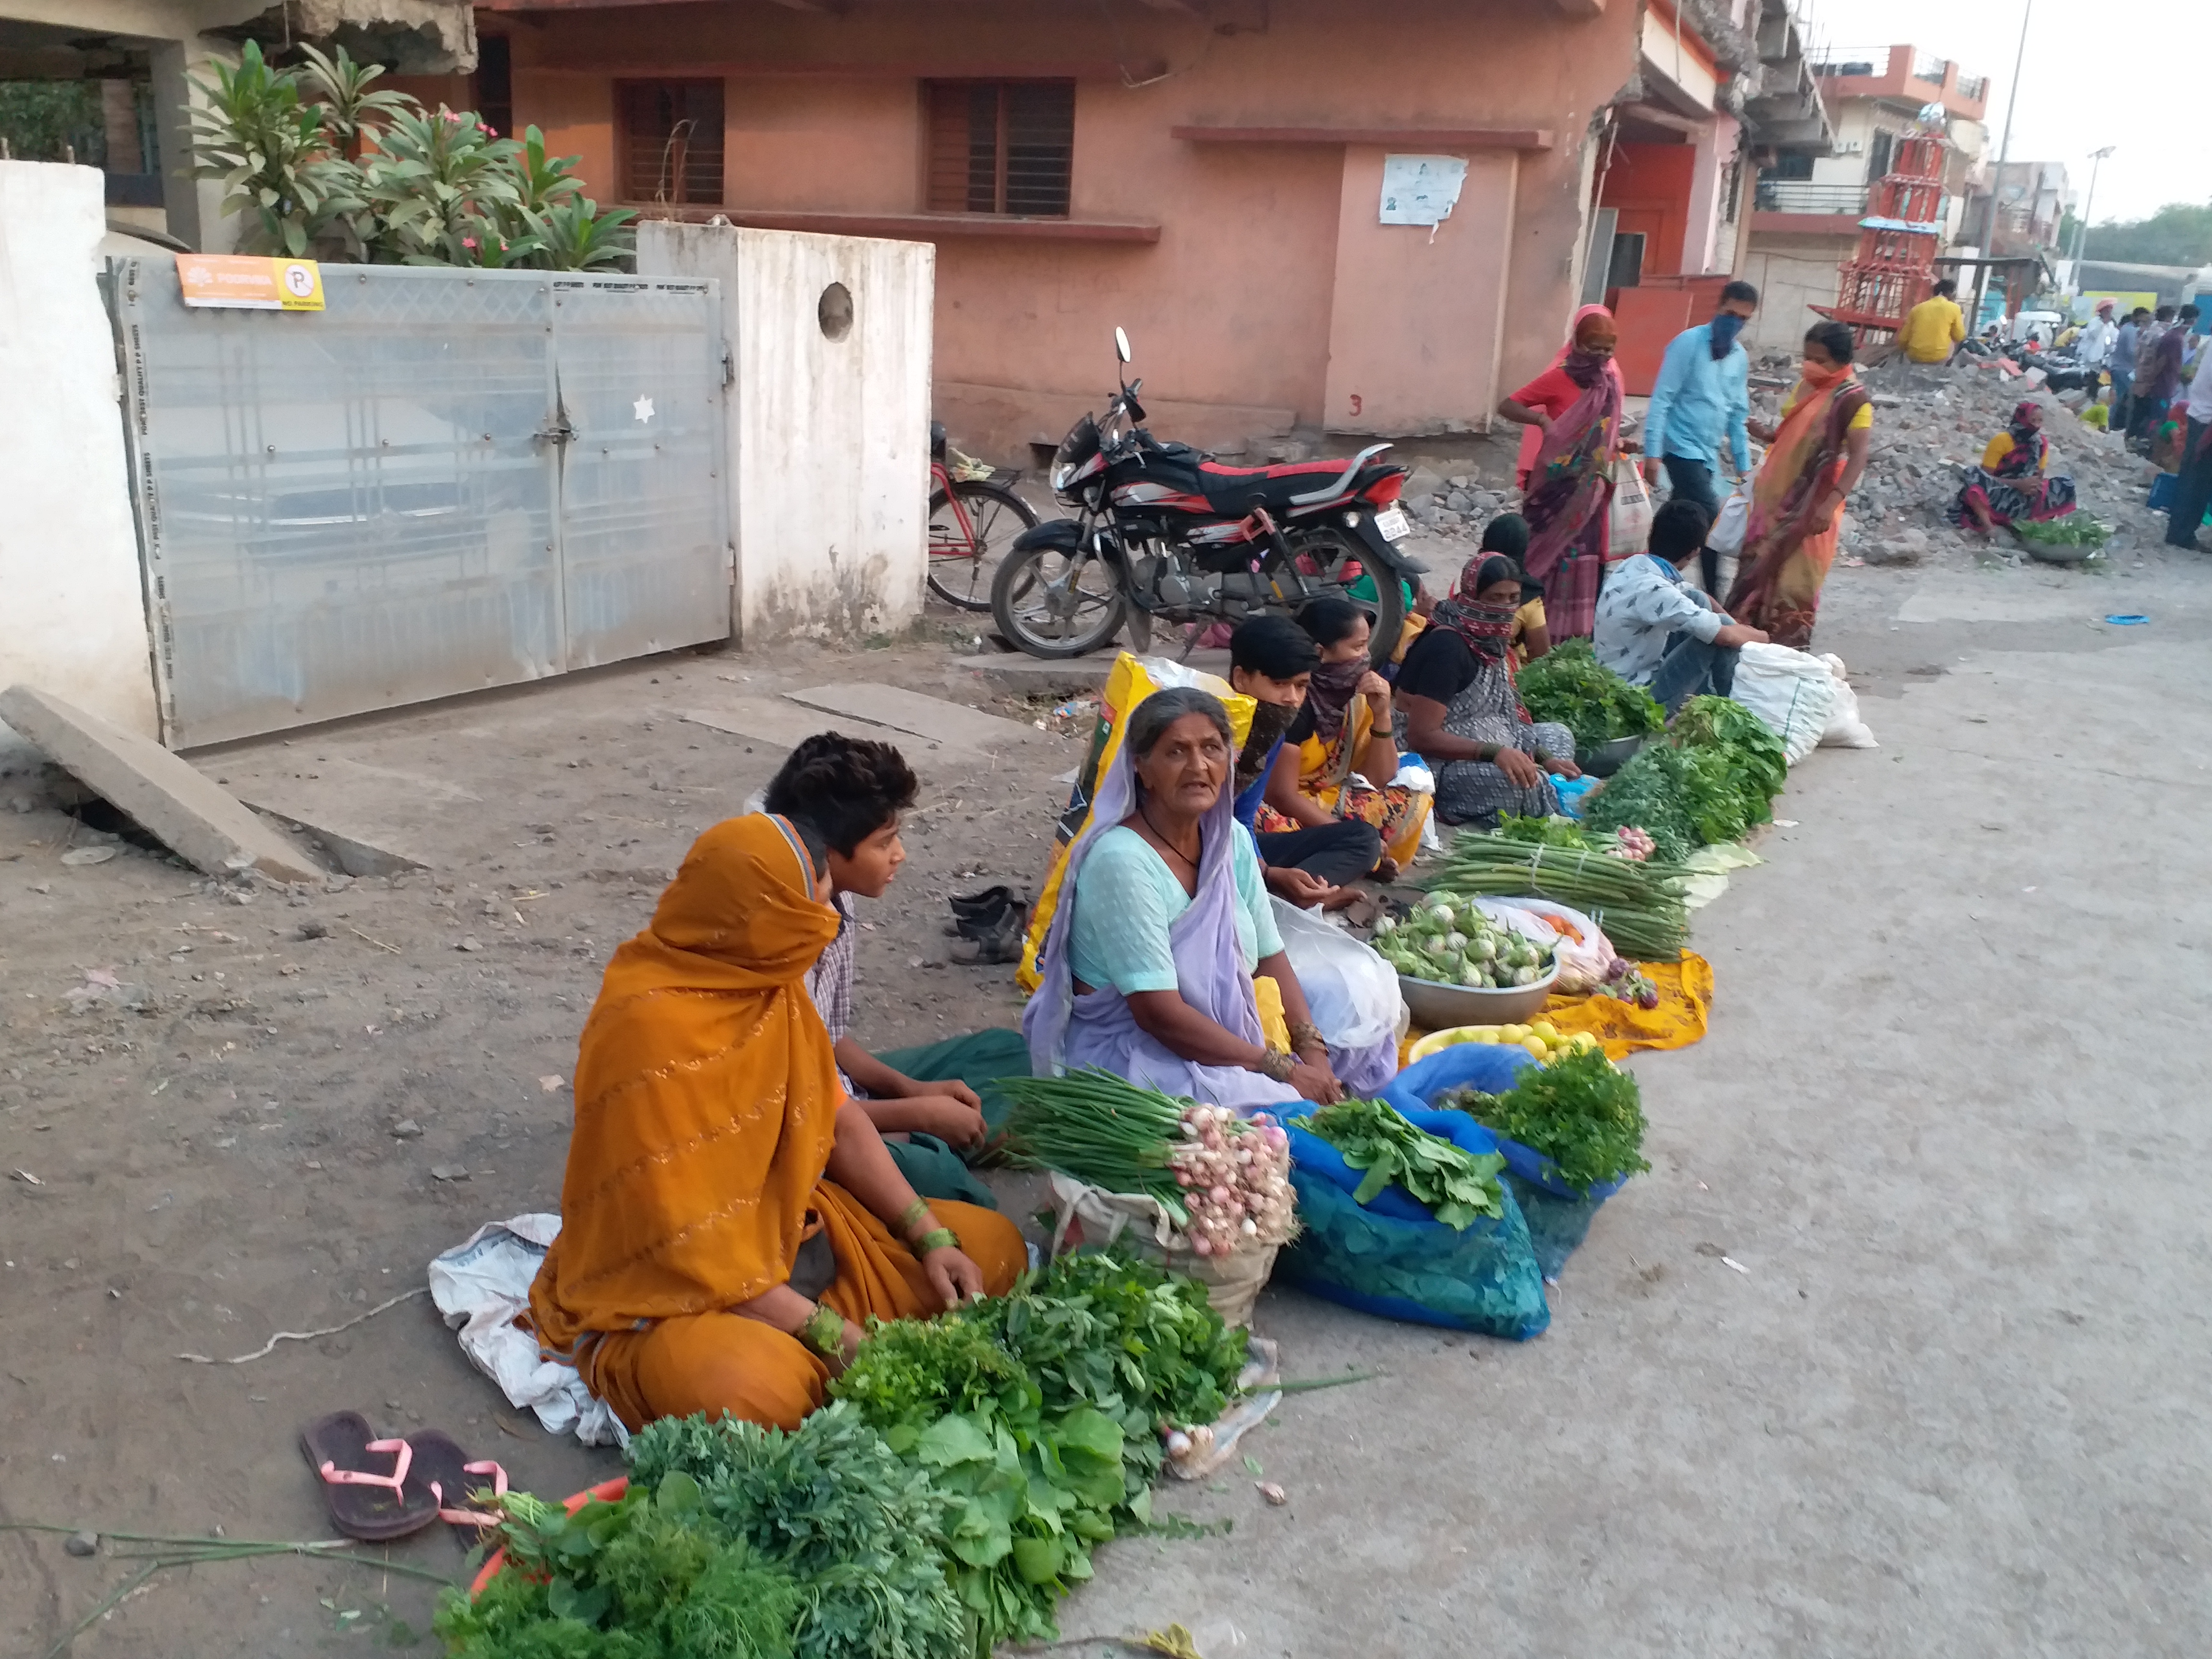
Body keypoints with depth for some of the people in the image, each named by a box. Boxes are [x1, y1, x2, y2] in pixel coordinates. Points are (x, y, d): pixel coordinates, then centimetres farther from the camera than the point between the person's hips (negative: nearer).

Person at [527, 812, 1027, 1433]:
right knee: (762, 1391, -38)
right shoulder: (650, 1030, -27)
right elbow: (683, 1243, -26)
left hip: (790, 1231, 8)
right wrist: (836, 1338, -26)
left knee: (995, 1247, 2)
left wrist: (929, 1236, -5)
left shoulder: (770, 980, -3)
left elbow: (838, 1118, 5)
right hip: (668, 1288, -8)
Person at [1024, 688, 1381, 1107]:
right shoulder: (1122, 862, -22)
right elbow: (1159, 1013, -25)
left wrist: (1313, 1052, -12)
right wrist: (1281, 1068, -22)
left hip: (1221, 1033, 8)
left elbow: (1268, 957, 4)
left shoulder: (1232, 839, 1)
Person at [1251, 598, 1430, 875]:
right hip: (1272, 807, -7)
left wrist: (1382, 714, -13)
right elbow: (1282, 794, -22)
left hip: (1320, 802, 8)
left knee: (1412, 803, -9)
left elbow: (1378, 780, 1)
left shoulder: (1356, 694, -1)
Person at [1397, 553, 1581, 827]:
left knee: (1557, 734, 19)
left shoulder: (1488, 640, 9)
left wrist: (1545, 759, 1)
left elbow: (1502, 719, 13)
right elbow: (1421, 735, -23)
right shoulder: (1447, 646, -19)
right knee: (1530, 783, -29)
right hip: (1445, 766, -11)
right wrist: (1494, 753, -29)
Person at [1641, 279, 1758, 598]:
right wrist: (1653, 453, -17)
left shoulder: (1741, 358, 12)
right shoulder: (1689, 343, -8)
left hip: (1708, 455, 7)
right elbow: (1662, 399, -11)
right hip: (1682, 448, -7)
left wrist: (1743, 465, 14)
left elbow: (1738, 414, 17)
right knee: (1712, 521, -15)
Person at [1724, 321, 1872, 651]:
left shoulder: (1854, 399, -14)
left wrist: (1831, 504, -31)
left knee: (1793, 578, -3)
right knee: (1757, 566, 13)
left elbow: (1858, 457, -20)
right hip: (1778, 495, 7)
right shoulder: (1805, 385, 8)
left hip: (1812, 503, -7)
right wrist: (1768, 435, 0)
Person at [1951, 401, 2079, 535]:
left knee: (2065, 484, -12)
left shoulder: (2042, 443, 3)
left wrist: (2035, 486, -16)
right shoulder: (2002, 440, -12)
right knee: (1977, 481, -37)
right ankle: (1988, 527, -43)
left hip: (2024, 496, 6)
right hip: (1997, 494, -6)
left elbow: (2039, 477, 9)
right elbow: (1986, 476, -16)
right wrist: (2018, 483, -25)